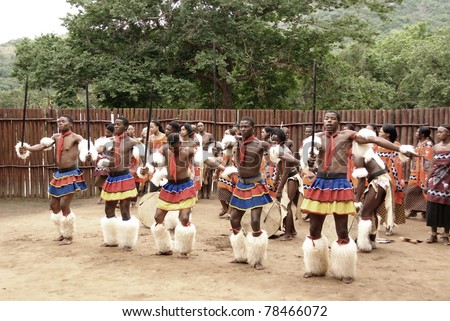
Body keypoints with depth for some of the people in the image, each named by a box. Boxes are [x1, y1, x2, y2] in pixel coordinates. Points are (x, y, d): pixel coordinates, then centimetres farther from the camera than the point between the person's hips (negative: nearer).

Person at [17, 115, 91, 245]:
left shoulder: (76, 138, -10)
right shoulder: (56, 137, 9)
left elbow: (84, 147, -28)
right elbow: (42, 145, -3)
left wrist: (88, 154, -52)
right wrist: (27, 148, -21)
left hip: (71, 174, -7)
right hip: (59, 174, 7)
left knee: (64, 205, -10)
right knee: (53, 205, 12)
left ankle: (69, 236, 9)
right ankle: (62, 233, 30)